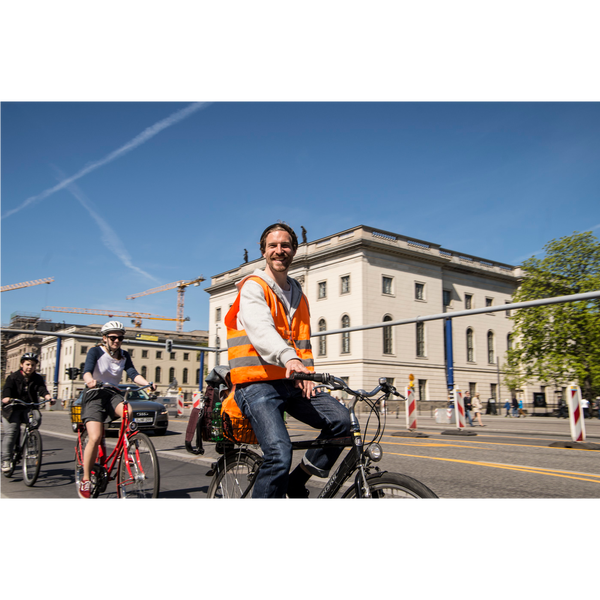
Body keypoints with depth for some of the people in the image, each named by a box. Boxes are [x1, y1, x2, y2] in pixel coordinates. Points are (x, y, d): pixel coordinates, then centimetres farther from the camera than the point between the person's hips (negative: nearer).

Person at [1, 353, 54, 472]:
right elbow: (7, 388, -17)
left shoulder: (38, 378, 6)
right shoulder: (13, 377, -1)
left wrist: (47, 396, -34)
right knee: (11, 432, -11)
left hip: (30, 407, 2)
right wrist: (6, 398, -40)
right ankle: (6, 460, -2)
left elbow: (42, 388, -11)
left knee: (37, 418, -27)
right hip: (13, 408, -2)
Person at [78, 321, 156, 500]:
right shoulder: (95, 351, -2)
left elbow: (133, 373, -4)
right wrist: (90, 381, -43)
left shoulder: (124, 355, 10)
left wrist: (147, 383, -25)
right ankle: (85, 479, -4)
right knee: (95, 438, -20)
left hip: (114, 394, 4)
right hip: (95, 394, -3)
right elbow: (87, 370, -19)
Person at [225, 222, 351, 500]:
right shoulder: (253, 286, -3)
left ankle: (297, 482, 5)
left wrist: (307, 373, 1)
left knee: (340, 419, -14)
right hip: (257, 384, -6)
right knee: (280, 454, -24)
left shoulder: (299, 296, 21)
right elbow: (261, 330, -23)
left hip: (290, 383, 6)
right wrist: (289, 359, -41)